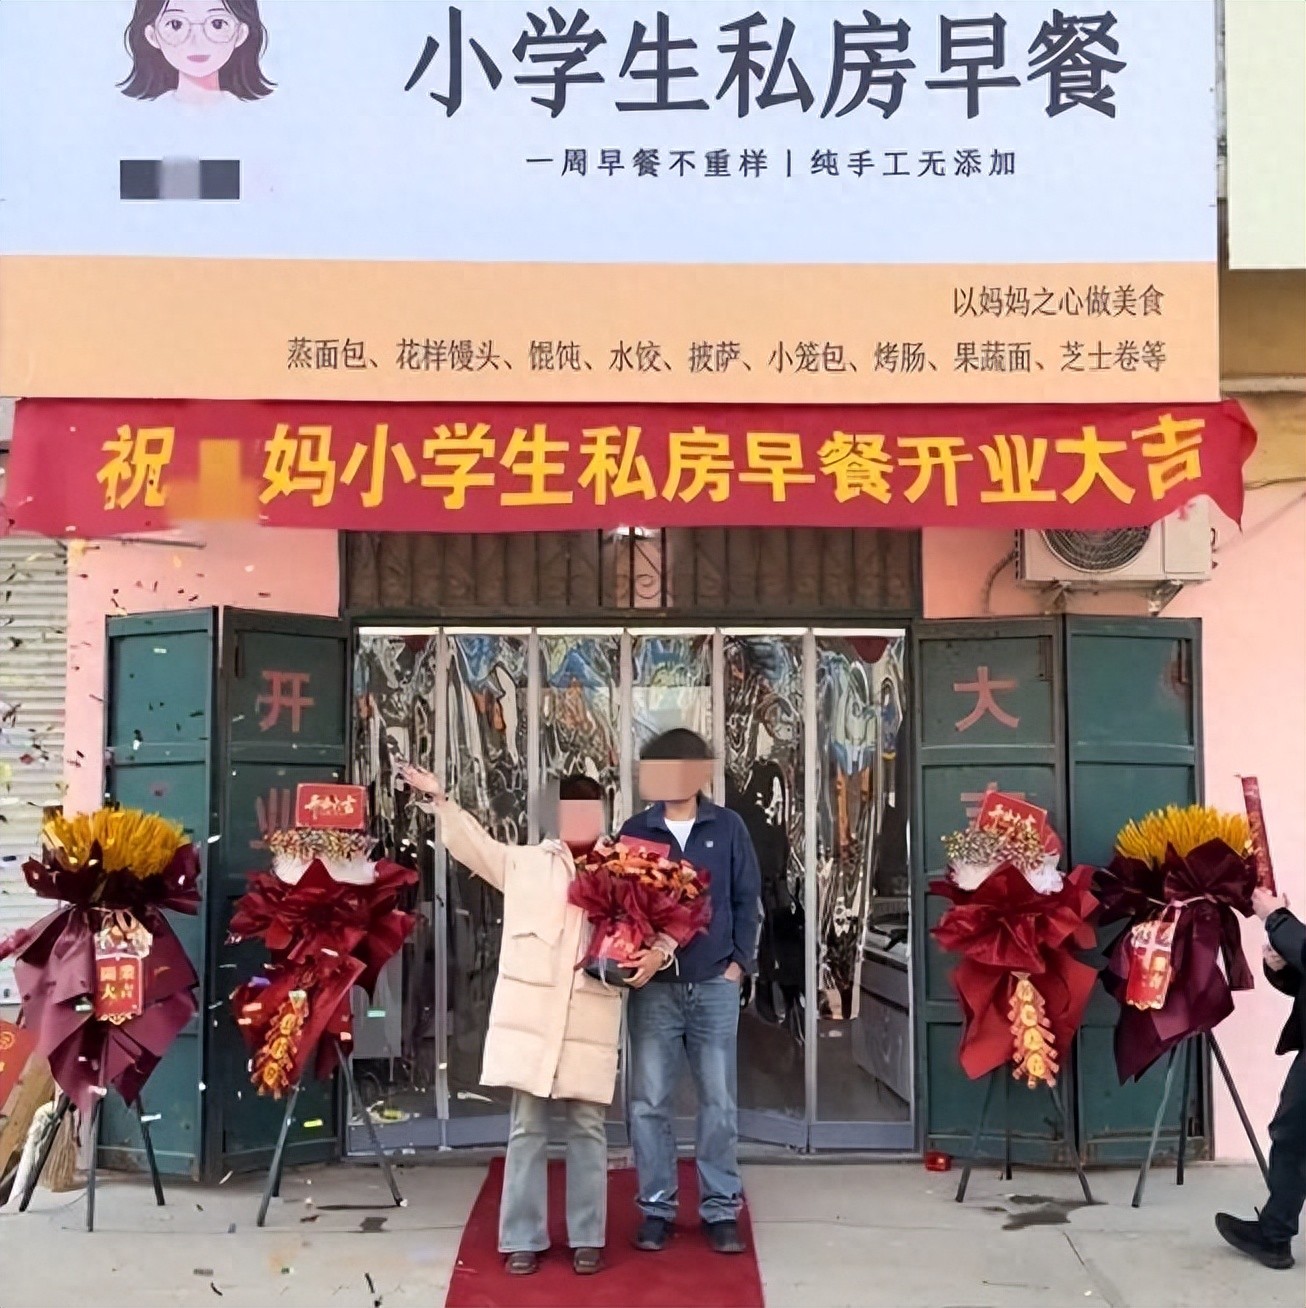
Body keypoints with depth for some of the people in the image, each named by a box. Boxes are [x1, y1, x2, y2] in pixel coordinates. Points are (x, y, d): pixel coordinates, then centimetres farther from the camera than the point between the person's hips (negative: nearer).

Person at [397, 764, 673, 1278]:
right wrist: (439, 798, -2)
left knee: (587, 1128, 6)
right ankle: (523, 1239, 15)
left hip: (591, 1019, 0)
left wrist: (657, 951, -12)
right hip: (529, 1014, 0)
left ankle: (587, 1238, 18)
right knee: (527, 1128, 5)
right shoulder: (524, 863, 10)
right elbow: (474, 845, 7)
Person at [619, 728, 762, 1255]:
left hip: (716, 985, 0)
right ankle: (656, 1207, 16)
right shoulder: (635, 831, 3)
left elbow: (746, 899, 5)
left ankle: (721, 1209, 15)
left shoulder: (728, 827, 3)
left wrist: (740, 960, -2)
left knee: (719, 1103, 5)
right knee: (649, 1103, 4)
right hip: (653, 986, 0)